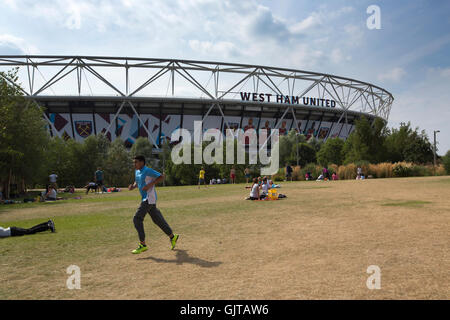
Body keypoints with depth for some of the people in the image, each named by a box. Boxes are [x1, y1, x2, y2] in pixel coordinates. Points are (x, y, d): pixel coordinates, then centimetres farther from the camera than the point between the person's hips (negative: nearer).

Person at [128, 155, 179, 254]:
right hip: (145, 199, 9)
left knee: (137, 219, -11)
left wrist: (150, 185, -21)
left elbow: (161, 177, -14)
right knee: (157, 219, 14)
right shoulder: (137, 172, 13)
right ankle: (172, 237, 26)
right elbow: (137, 182, 27)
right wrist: (133, 186, 4)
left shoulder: (148, 171, -13)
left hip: (149, 199, -9)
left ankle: (142, 245, -6)